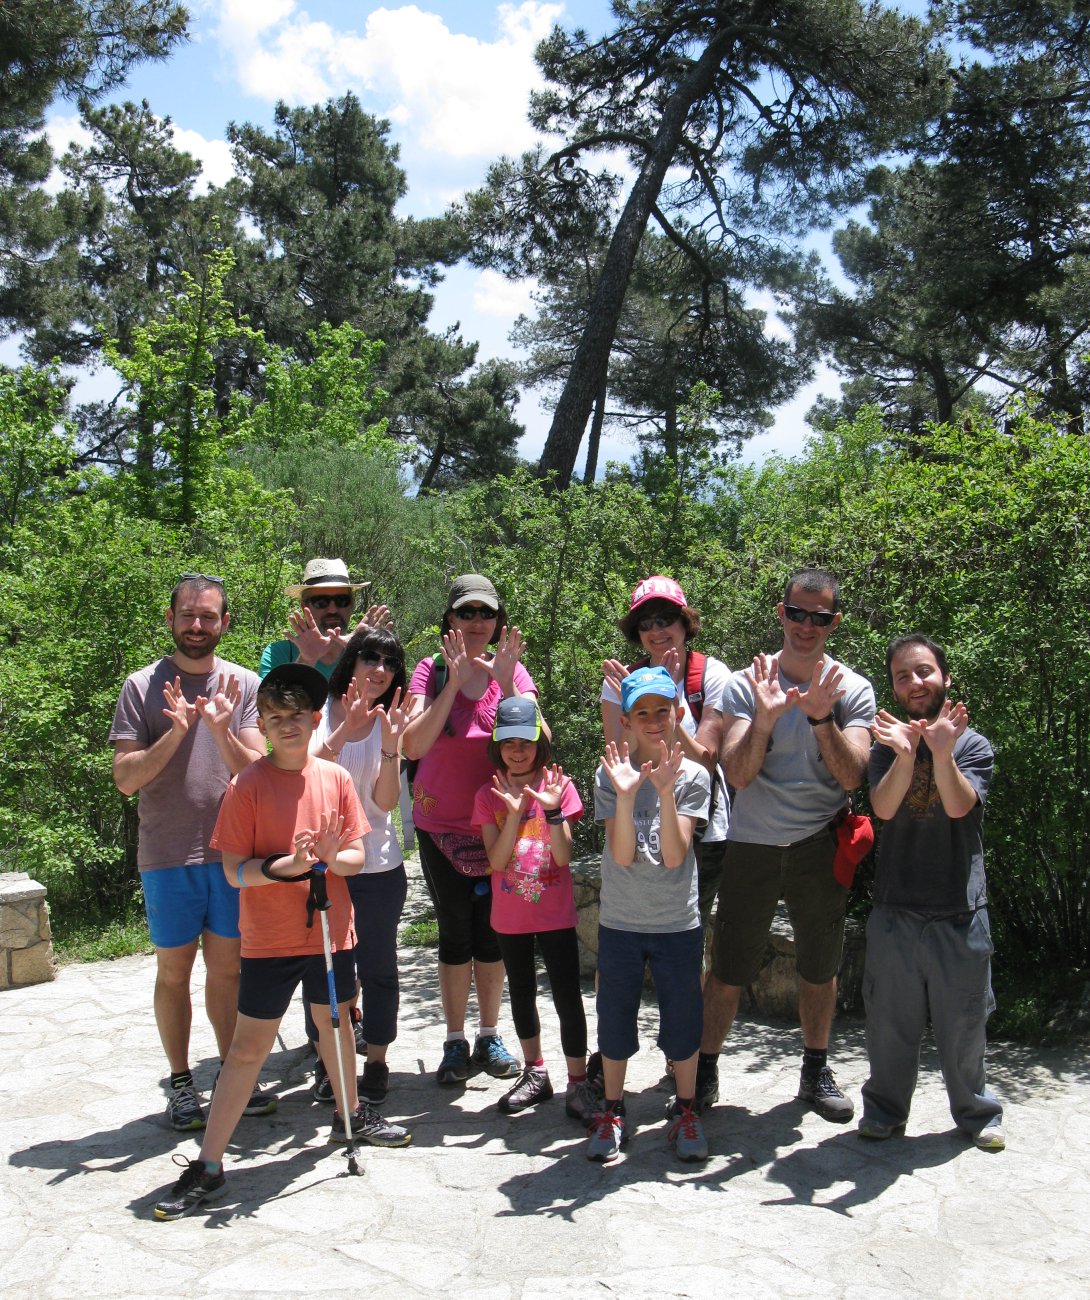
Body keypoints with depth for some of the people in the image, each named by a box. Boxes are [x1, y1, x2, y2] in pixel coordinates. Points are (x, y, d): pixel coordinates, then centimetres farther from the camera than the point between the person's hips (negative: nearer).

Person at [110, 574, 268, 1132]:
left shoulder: (244, 685, 2)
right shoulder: (142, 687, -2)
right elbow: (125, 777, -8)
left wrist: (221, 730, -22)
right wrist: (175, 733, -22)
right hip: (167, 855, -1)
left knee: (228, 967, 10)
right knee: (174, 970, 9)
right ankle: (180, 1081, 22)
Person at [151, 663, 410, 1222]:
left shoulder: (335, 778, -1)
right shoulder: (248, 785, -11)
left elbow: (357, 856, 3)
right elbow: (234, 871, -11)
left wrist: (332, 858, -19)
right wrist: (286, 865, -27)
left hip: (329, 931, 4)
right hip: (269, 940, -4)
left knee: (334, 1020, 22)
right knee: (248, 1047, -1)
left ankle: (350, 1114, 44)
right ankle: (208, 1166, 8)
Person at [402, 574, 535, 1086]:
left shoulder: (514, 672, -1)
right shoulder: (431, 671, -6)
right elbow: (413, 746, -19)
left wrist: (506, 683, -23)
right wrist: (453, 683, -25)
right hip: (441, 823, -1)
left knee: (491, 930, 8)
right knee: (455, 932, 4)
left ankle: (490, 1037, 23)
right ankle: (455, 1042, 17)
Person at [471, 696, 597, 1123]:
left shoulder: (559, 786, -5)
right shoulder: (488, 796, -1)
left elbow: (564, 855, -12)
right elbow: (496, 861, -11)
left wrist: (552, 809, -25)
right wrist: (514, 812, -22)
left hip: (556, 914, -3)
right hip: (510, 917, 3)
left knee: (568, 997, -5)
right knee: (521, 994, 16)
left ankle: (577, 1084, 6)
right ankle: (535, 1074, 32)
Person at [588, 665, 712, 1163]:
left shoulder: (693, 776, -7)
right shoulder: (610, 775, -7)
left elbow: (674, 855, -17)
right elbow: (622, 855, -16)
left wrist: (665, 792, -28)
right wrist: (625, 795, -29)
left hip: (679, 922, 0)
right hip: (620, 921, 0)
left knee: (683, 1018, 8)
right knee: (615, 1016, 11)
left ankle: (685, 1109, 29)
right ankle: (612, 1112, 29)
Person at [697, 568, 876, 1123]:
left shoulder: (852, 690, -2)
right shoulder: (746, 685, -5)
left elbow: (852, 776, -12)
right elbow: (738, 774, -14)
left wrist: (821, 719, -27)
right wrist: (764, 719, -31)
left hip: (821, 848, 1)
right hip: (752, 846, -1)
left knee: (820, 968, 15)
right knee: (728, 972, 3)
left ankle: (816, 1069, 34)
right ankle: (704, 1068, 21)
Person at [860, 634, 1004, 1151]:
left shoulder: (972, 744, -1)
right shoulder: (888, 745, 3)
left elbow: (959, 805, -18)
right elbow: (883, 807, -13)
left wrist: (942, 753, -35)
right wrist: (906, 755, -30)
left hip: (959, 909, -1)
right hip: (895, 908, 1)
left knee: (964, 1020, 9)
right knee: (890, 1018, 9)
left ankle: (975, 1112, 29)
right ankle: (885, 1108, 27)